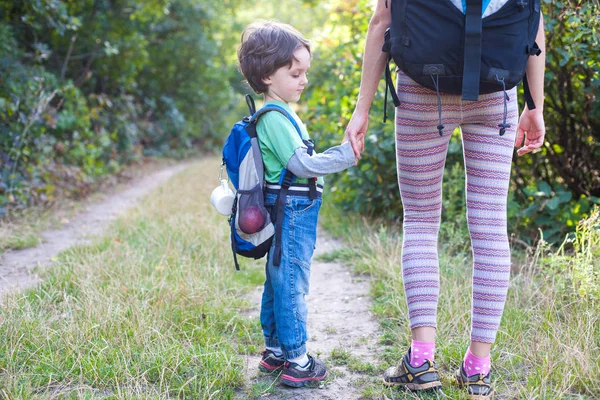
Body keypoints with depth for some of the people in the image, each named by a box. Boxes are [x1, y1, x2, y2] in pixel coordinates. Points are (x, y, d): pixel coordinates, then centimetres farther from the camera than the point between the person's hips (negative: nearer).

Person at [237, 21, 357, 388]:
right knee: (292, 286, -3)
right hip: (292, 211, -10)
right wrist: (346, 155, -16)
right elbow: (303, 164, -21)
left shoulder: (282, 113, 15)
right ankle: (297, 362, 4)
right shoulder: (274, 118, -18)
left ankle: (275, 351, 27)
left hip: (290, 214, 10)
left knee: (279, 283, 16)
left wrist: (341, 153, 18)